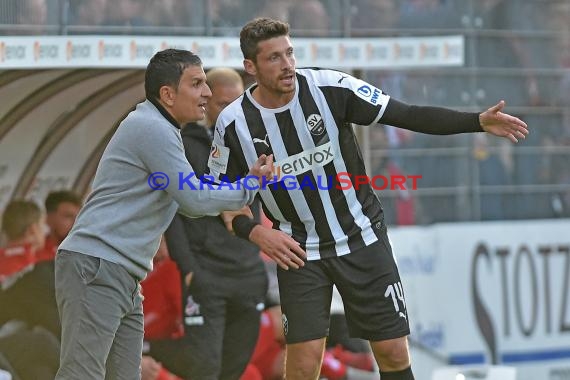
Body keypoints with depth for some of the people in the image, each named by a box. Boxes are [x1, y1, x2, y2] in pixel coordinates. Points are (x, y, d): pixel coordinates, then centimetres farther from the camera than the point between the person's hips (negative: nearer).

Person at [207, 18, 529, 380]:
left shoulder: (330, 88, -14)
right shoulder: (234, 124, -10)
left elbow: (407, 115, -13)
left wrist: (478, 121, -24)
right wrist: (254, 231, -17)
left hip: (362, 238, 0)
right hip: (299, 251, 0)